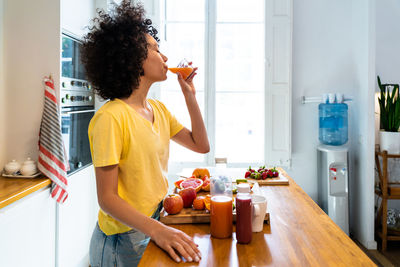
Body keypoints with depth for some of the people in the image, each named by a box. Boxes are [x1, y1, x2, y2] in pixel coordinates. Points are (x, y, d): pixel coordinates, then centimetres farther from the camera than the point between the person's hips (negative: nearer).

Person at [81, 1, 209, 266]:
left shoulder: (158, 109, 2)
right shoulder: (110, 117, -22)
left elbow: (201, 145, 6)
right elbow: (107, 198, -21)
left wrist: (189, 94, 0)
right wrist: (156, 230, -34)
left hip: (157, 226, 7)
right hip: (123, 240, -7)